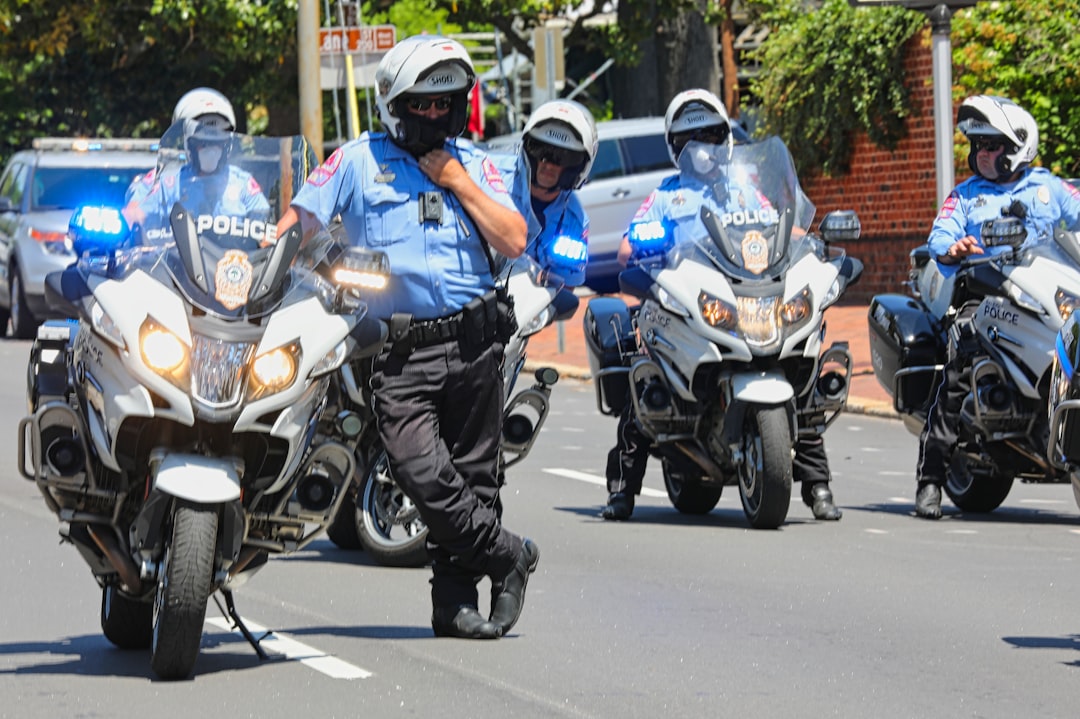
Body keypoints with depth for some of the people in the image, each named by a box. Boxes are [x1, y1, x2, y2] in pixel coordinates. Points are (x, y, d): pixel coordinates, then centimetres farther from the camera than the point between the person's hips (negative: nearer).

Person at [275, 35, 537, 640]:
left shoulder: (473, 163, 13)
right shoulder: (359, 160, 7)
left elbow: (514, 242, 3)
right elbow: (299, 219, 3)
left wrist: (455, 180, -2)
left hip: (473, 341, 3)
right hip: (400, 351, -3)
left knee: (473, 477, 5)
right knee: (423, 474, -18)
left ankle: (456, 601, 14)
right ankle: (510, 555, 0)